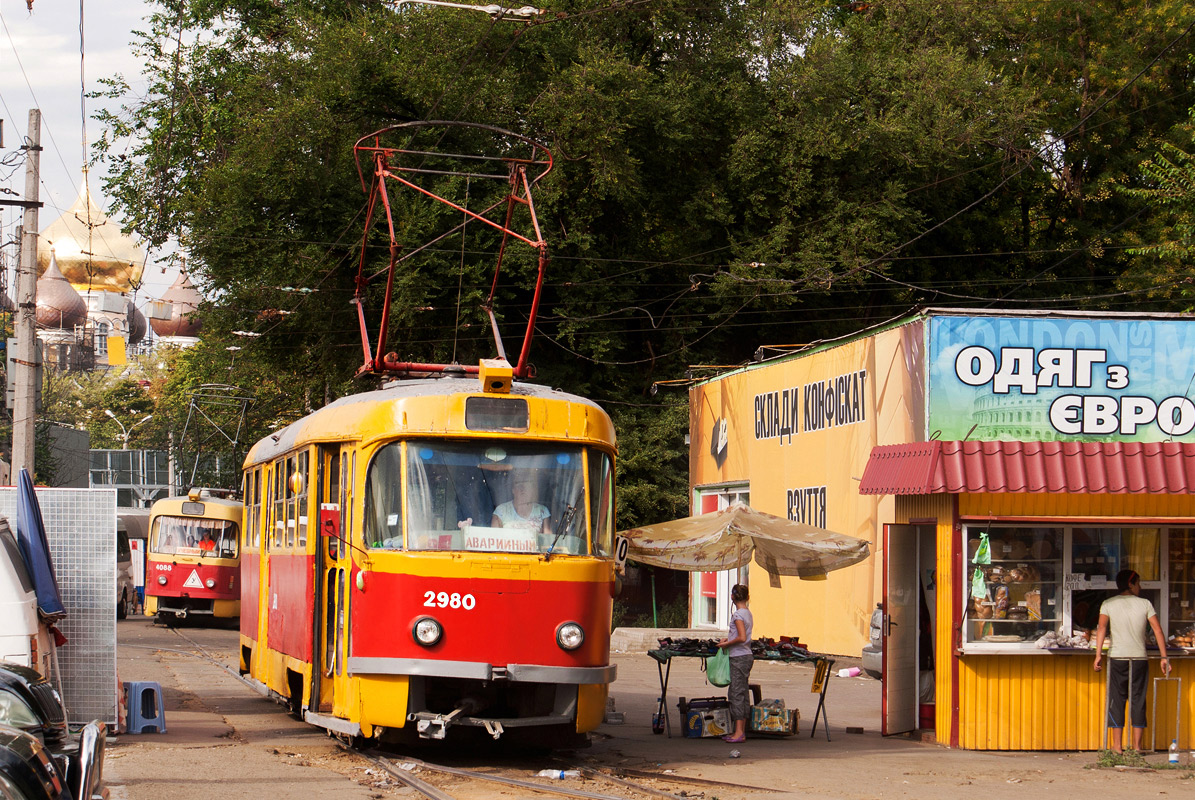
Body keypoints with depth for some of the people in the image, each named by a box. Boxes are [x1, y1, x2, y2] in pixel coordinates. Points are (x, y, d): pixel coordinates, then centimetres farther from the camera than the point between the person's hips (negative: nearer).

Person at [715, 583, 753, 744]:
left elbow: (742, 638, -22)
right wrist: (729, 639, 18)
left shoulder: (738, 614, -14)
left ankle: (739, 733, -10)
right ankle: (741, 730, 14)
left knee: (736, 693, -8)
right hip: (747, 656, 9)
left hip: (739, 657, -9)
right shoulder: (748, 613, 12)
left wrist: (727, 644, -11)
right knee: (741, 693, 12)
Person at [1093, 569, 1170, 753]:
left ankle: (1117, 746, -1)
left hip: (1117, 658, -1)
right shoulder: (1145, 604, 6)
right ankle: (1137, 746, 6)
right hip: (1140, 658, 1)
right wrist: (1164, 657, 3)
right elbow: (1157, 630, 1)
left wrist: (1098, 654, -14)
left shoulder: (1108, 604, 4)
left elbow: (1102, 628, -10)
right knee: (1138, 701, 6)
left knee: (1116, 700, 3)